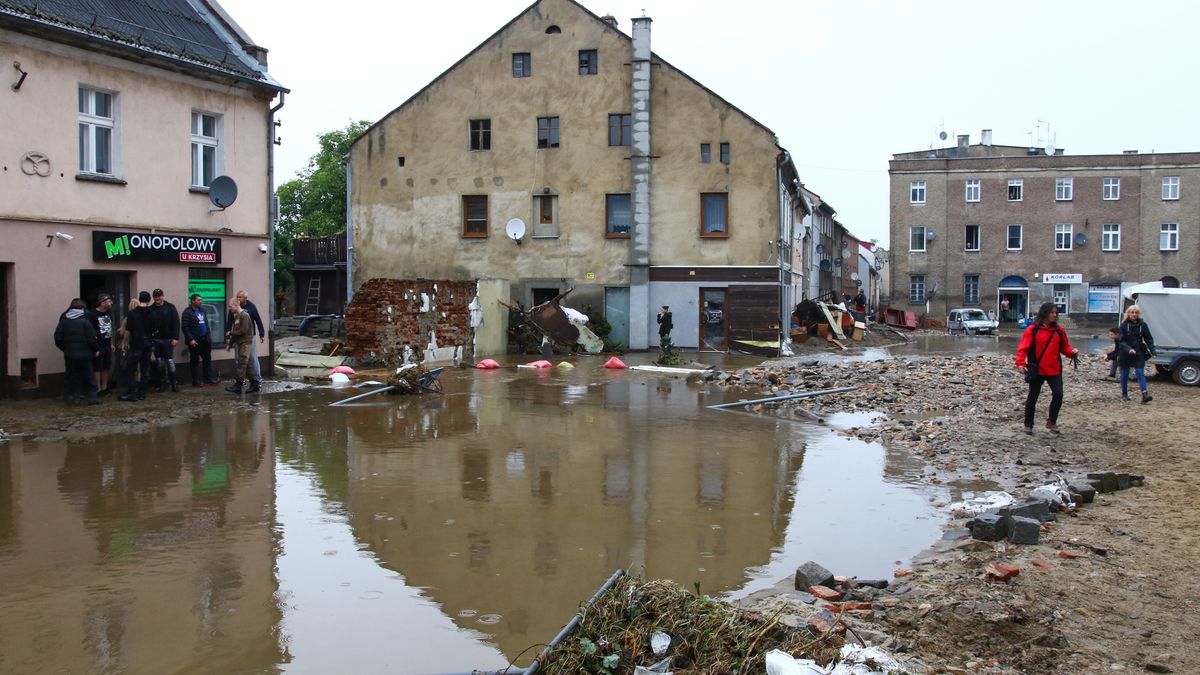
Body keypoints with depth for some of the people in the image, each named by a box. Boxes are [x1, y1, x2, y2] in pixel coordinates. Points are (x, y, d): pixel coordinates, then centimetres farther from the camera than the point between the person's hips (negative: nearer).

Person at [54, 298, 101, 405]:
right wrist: (96, 349, 4)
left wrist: (65, 348, 17)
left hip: (69, 355, 4)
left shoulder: (63, 322, 2)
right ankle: (92, 397, 5)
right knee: (88, 376, 4)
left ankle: (73, 397, 11)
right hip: (84, 354, -4)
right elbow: (91, 339, -11)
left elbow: (58, 338, 3)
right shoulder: (85, 321, -10)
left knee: (72, 377, 10)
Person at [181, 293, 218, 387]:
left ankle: (209, 379, 14)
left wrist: (209, 337, 11)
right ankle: (196, 381, 7)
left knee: (207, 359, 8)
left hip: (204, 340, 7)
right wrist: (190, 339, -20)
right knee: (195, 361, 2)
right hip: (195, 341, -7)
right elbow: (185, 327, -14)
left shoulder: (202, 311, 14)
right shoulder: (187, 312, -9)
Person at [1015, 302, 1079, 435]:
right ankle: (1028, 424, 20)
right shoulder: (1032, 329, -5)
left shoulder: (1059, 330, 6)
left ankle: (1052, 421, 13)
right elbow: (1023, 347, -10)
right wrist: (1020, 363, -24)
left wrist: (1072, 352, -10)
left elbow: (1065, 347, 12)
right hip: (1037, 370, -2)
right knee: (1032, 397, 7)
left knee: (1058, 394, -8)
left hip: (1054, 370, 3)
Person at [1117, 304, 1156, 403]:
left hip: (1139, 354, 1)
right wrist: (1129, 349, -23)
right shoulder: (1124, 325, -5)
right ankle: (1124, 393, 25)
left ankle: (1145, 395, -15)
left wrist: (1152, 351, -6)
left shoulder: (1142, 325, 1)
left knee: (1141, 373, -8)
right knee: (1124, 374, 9)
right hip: (1126, 354, -1)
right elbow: (1121, 340, -8)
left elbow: (1149, 339, 5)